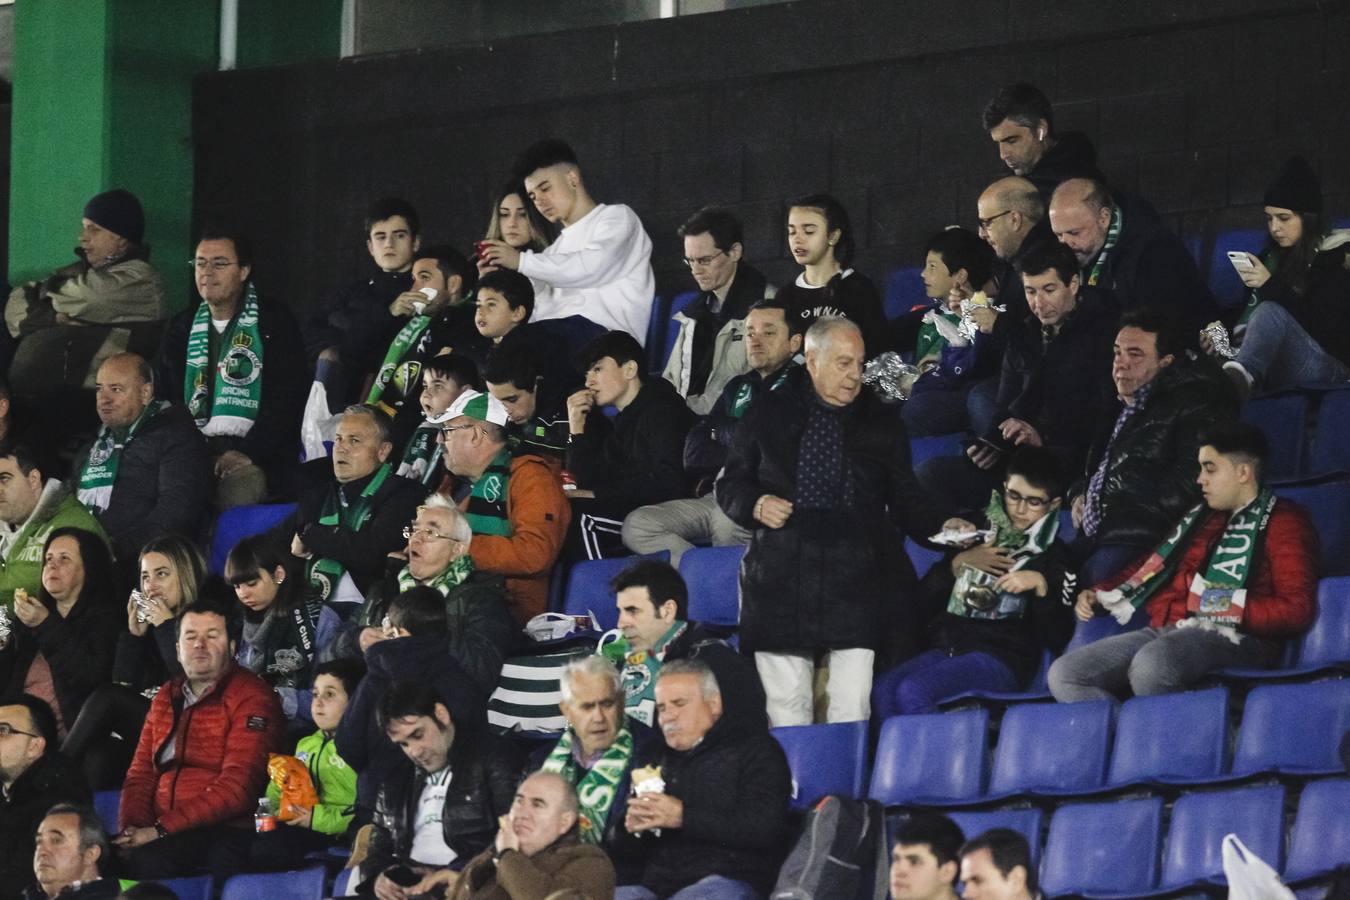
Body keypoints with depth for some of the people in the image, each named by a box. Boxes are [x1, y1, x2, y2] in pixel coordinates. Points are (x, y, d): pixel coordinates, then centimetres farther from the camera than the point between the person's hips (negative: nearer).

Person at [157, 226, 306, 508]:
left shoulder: (275, 323, 5)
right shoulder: (181, 328, 20)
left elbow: (285, 400, -3)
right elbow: (166, 398, 17)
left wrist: (248, 453, -14)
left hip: (253, 456, -3)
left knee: (240, 492, -35)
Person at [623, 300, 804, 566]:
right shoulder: (738, 387, 24)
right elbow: (693, 454, 16)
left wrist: (721, 427, 9)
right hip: (714, 498, 7)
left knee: (726, 517, -40)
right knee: (636, 525, -14)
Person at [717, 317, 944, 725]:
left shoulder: (882, 423, 14)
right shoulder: (770, 413, 12)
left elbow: (905, 499, 15)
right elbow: (730, 485, 16)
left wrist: (942, 530, -3)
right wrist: (756, 505, -5)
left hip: (855, 583, 0)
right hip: (781, 580, 0)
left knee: (852, 709, -10)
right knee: (786, 705, 1)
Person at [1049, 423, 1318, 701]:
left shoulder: (1282, 521, 5)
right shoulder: (1200, 518, 29)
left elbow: (1297, 610, -7)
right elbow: (1151, 569, 37)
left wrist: (1233, 608, -17)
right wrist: (1098, 594, 21)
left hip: (1232, 638, -8)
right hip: (1164, 631, 8)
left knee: (1151, 662, -40)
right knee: (1064, 674, -12)